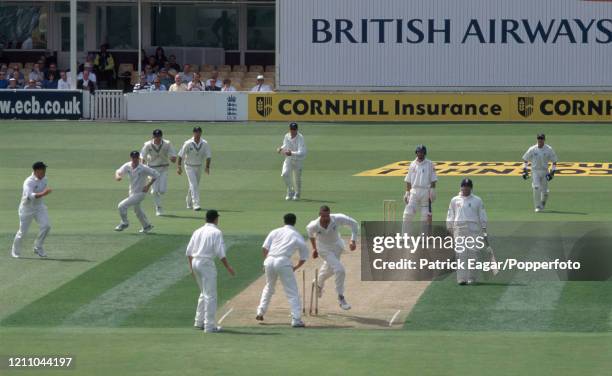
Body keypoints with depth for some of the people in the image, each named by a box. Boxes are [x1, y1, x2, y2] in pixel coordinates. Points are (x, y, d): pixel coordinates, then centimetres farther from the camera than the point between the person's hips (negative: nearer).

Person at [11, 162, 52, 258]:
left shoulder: (44, 178, -3)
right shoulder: (29, 182, -27)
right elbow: (29, 196, -43)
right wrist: (42, 194, -55)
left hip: (39, 206, 6)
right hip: (27, 207, -6)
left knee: (46, 226, -14)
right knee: (23, 231, 3)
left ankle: (38, 247, 4)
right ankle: (15, 251, 26)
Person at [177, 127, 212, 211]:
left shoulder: (204, 144, -7)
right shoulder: (188, 143, -14)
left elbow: (208, 156, -3)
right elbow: (180, 155, -10)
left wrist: (207, 167, -15)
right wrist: (179, 166, -16)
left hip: (199, 167, 4)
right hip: (189, 166, -4)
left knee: (196, 185, 14)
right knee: (193, 184, -16)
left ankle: (189, 203, 32)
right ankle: (196, 204, -22)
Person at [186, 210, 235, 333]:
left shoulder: (197, 231, 12)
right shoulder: (216, 232, -7)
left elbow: (188, 252, 13)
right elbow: (220, 253, -14)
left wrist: (191, 267, 21)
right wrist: (228, 267, -7)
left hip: (195, 262, 7)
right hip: (207, 264, -7)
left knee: (204, 293, 22)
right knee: (210, 295, -3)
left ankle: (199, 322, 25)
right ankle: (209, 326, -6)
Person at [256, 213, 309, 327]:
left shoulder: (275, 232, 16)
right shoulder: (298, 236, 11)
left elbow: (264, 248, 7)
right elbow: (304, 257, 12)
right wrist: (295, 268, 24)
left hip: (269, 261, 3)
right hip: (283, 262, -3)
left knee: (269, 287, 26)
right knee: (292, 292, 0)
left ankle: (260, 312, 25)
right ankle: (296, 319, -8)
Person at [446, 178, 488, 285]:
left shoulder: (477, 200, 10)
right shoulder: (455, 200, 12)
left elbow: (482, 216, 9)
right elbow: (450, 216, 13)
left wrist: (484, 230, 3)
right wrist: (450, 229, 5)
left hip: (474, 229, 0)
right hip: (459, 228, 0)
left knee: (473, 253, -3)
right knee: (461, 253, -8)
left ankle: (472, 278, 4)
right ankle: (461, 279, -12)